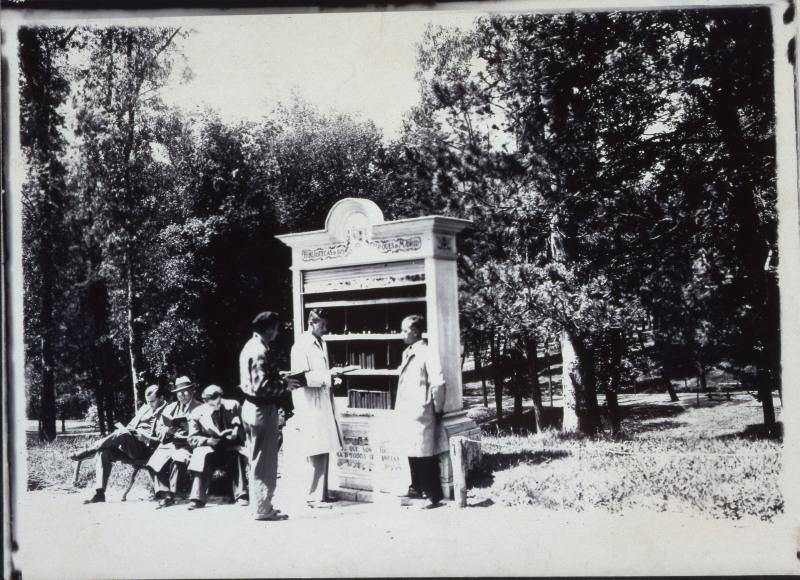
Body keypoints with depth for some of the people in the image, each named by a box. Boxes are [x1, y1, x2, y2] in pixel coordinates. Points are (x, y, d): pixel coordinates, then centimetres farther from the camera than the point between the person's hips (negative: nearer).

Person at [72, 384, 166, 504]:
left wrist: (146, 438, -18)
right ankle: (99, 493, -16)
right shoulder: (144, 408, 20)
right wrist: (124, 429, 0)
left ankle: (87, 452, -18)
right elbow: (131, 426, 23)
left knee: (122, 434, -31)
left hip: (147, 449, -7)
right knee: (103, 452, -16)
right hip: (129, 447, 7)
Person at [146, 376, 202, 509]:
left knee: (177, 460, -33)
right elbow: (158, 430, 16)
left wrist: (189, 427, -19)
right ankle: (164, 495, -16)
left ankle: (170, 495, -20)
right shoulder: (170, 408, 22)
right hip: (169, 443, 5)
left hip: (187, 444, -5)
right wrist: (167, 431, -5)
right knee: (154, 463, -22)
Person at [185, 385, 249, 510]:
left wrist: (236, 432, -20)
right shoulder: (197, 413, -3)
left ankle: (241, 495, -27)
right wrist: (208, 440, -23)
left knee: (238, 455, -33)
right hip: (209, 447, 0)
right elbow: (192, 439, -3)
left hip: (231, 446, 0)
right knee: (202, 456, -33)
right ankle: (197, 498, -28)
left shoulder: (233, 406, -3)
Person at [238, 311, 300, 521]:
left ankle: (259, 505, 26)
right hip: (263, 409, -10)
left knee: (257, 461, 17)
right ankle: (263, 509, 7)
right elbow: (262, 386, -25)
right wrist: (284, 384, -12)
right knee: (265, 463, 0)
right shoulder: (261, 351, -19)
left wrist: (279, 379, 10)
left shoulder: (250, 346, 11)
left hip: (251, 407, 10)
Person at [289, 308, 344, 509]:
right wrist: (329, 376, -20)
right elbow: (303, 378, -16)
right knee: (316, 453, -7)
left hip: (324, 403, 8)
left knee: (323, 451, 10)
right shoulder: (301, 346, -10)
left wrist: (332, 377, 9)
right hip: (310, 405, -8)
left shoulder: (322, 344, 16)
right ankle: (315, 496, 1)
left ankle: (319, 494, 18)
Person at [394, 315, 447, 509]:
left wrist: (438, 409, -9)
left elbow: (437, 384, -14)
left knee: (426, 454, -2)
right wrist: (399, 408, 15)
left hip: (421, 413, -8)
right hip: (407, 412, 8)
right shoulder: (407, 353, 13)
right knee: (412, 451, 15)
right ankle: (417, 487, 29)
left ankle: (433, 494, 7)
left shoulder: (427, 353, -12)